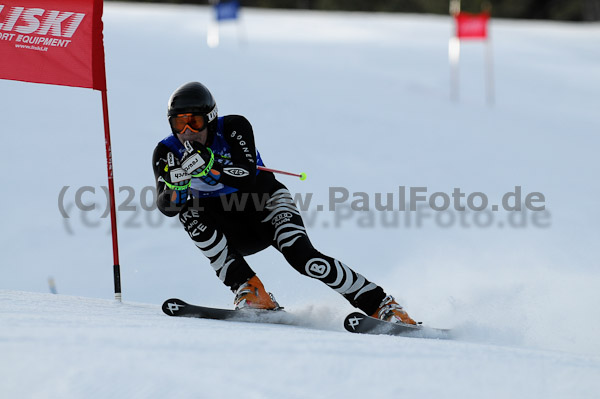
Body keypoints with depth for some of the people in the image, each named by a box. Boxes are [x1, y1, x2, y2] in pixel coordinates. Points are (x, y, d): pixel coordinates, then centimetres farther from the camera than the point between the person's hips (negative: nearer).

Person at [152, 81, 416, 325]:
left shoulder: (233, 127, -19)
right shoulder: (167, 152, -12)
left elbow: (248, 178, -33)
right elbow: (166, 207, -23)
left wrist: (209, 166, -48)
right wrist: (176, 183, -44)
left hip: (266, 205, -3)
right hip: (230, 231, 3)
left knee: (301, 256, -27)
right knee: (188, 212, -26)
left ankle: (382, 305, -18)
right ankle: (249, 291, -26)